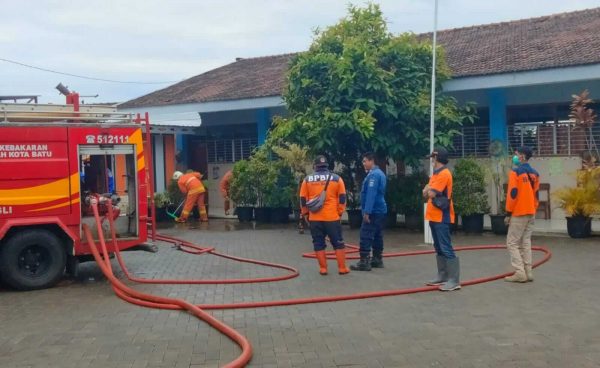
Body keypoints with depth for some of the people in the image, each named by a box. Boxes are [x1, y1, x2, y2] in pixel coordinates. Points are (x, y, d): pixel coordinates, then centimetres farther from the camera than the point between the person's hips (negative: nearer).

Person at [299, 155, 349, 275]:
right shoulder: (336, 178, 3)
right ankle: (342, 268, 7)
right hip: (332, 217, -1)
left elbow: (303, 199, 8)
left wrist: (305, 213, 19)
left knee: (319, 243, 8)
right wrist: (340, 212, 12)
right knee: (338, 243, 7)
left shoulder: (307, 180, 5)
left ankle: (323, 268, 8)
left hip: (314, 218, 1)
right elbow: (342, 198, 3)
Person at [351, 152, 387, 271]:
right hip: (380, 210, 10)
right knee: (377, 236, 13)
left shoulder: (373, 175, -16)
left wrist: (367, 211, -24)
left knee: (366, 236, -10)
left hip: (373, 211, -10)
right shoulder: (379, 173, 17)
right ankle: (377, 260, 19)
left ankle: (364, 262, -11)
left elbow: (371, 194, -23)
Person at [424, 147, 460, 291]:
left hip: (441, 218, -10)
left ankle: (454, 281, -12)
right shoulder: (436, 174, 17)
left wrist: (428, 190, 0)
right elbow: (426, 192, 15)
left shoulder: (444, 174, -15)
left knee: (446, 249, -12)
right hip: (434, 217, 10)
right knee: (439, 249, 14)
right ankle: (442, 276, 21)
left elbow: (431, 194, -21)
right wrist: (428, 190, -7)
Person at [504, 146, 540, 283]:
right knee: (526, 243, 12)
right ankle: (528, 272, 11)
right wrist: (534, 211, 19)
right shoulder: (535, 174, 10)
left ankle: (520, 273, -7)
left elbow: (512, 194, -16)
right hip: (530, 214, 7)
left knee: (512, 243, -1)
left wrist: (508, 213, -10)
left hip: (518, 214, -7)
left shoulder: (515, 172, -12)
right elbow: (536, 194, 13)